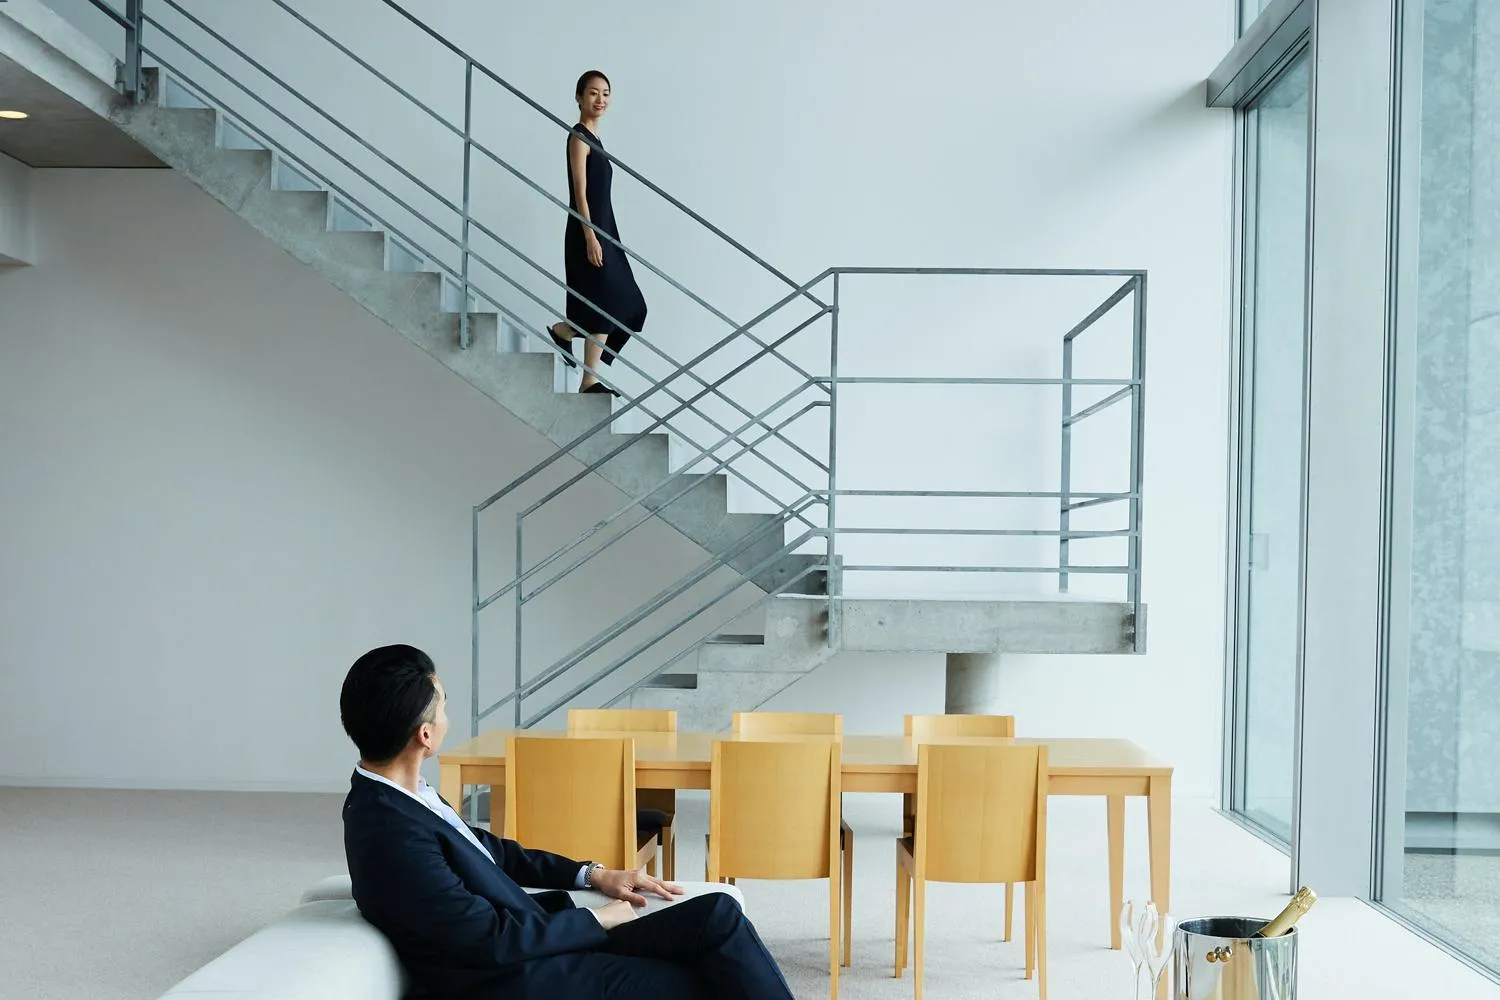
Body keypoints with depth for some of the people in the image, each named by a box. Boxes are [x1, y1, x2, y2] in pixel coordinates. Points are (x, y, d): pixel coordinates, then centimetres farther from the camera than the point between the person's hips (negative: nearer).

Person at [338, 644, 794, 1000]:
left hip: (539, 942, 9)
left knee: (718, 914, -3)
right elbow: (494, 940, -20)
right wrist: (596, 920, -6)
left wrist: (592, 875, 14)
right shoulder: (390, 834, -25)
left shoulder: (399, 795, 5)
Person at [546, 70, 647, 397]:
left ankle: (564, 331, 23)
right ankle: (590, 379, 3)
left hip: (603, 228, 9)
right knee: (603, 302, -7)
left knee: (626, 304, 9)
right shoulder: (579, 137, -10)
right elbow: (580, 192, -16)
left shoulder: (593, 137, 16)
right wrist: (590, 238, -21)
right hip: (588, 231, -9)